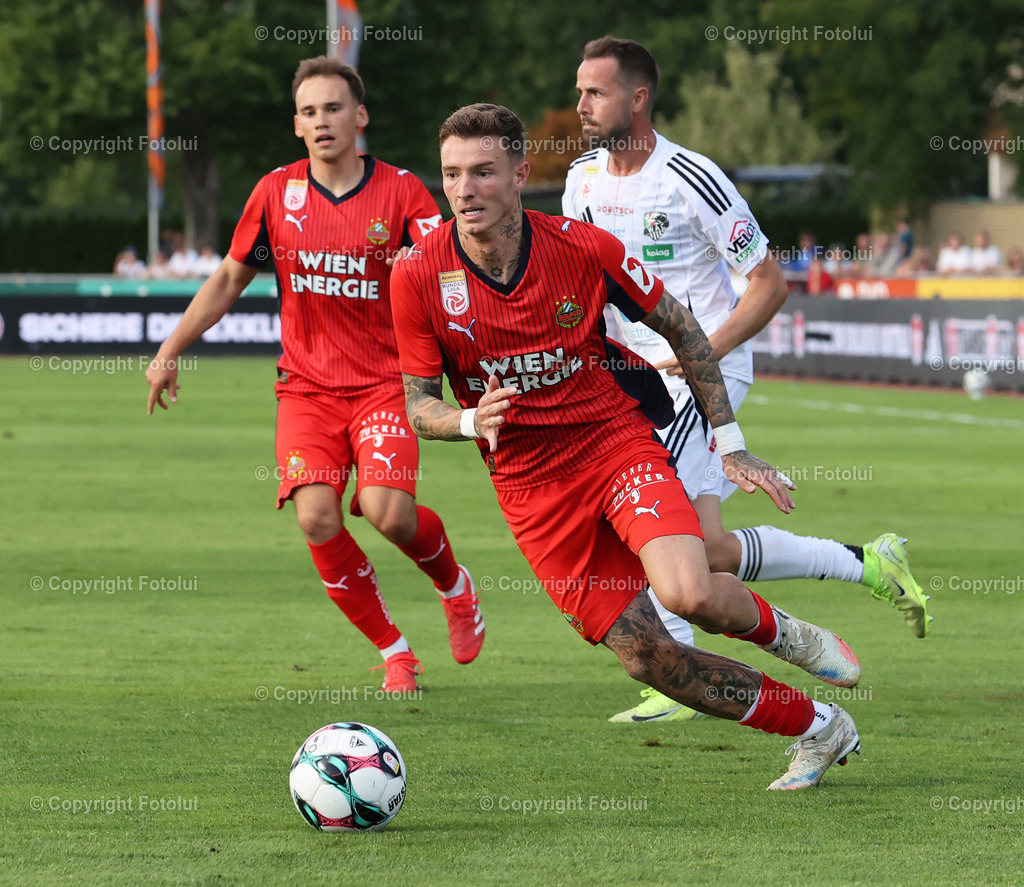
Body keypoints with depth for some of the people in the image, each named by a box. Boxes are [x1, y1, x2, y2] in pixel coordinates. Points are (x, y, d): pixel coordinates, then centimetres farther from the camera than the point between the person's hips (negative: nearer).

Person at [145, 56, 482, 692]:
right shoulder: (277, 193, 3)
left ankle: (455, 586, 14)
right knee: (316, 516, -17)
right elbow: (229, 279, 14)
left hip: (385, 382, -2)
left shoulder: (400, 191, -5)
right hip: (308, 385, 2)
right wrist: (171, 351, 11)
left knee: (388, 511, -21)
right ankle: (394, 651, 1)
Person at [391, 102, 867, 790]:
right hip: (530, 488, 2)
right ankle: (817, 728, 14)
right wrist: (471, 420, -26)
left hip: (619, 443, -2)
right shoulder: (419, 278, -12)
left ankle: (776, 629, 7)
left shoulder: (583, 248, -13)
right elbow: (418, 405, -2)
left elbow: (681, 327, 2)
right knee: (647, 656, -5)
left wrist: (731, 445, 3)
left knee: (688, 594, -29)